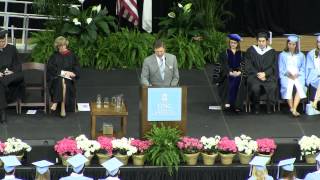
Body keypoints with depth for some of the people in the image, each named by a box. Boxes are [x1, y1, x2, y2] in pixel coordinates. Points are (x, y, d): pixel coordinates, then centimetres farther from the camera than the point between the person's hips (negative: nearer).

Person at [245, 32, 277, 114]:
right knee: (255, 87, -33)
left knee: (272, 87, -31)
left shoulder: (272, 52, 12)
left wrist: (265, 73, -11)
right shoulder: (251, 51, 10)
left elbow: (273, 67, 6)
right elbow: (248, 67, 4)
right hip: (254, 76, -1)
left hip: (268, 76, 1)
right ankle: (256, 107, -12)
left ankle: (269, 107, -12)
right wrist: (258, 74, -10)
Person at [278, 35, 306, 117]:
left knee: (299, 86, -34)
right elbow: (281, 69, 9)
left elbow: (303, 69, 15)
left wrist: (297, 74, -5)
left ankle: (294, 109, -39)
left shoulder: (301, 56, 19)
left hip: (298, 76, 1)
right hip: (286, 77, -1)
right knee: (288, 86, -36)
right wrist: (287, 73, -10)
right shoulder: (282, 55, 15)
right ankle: (292, 108, -30)